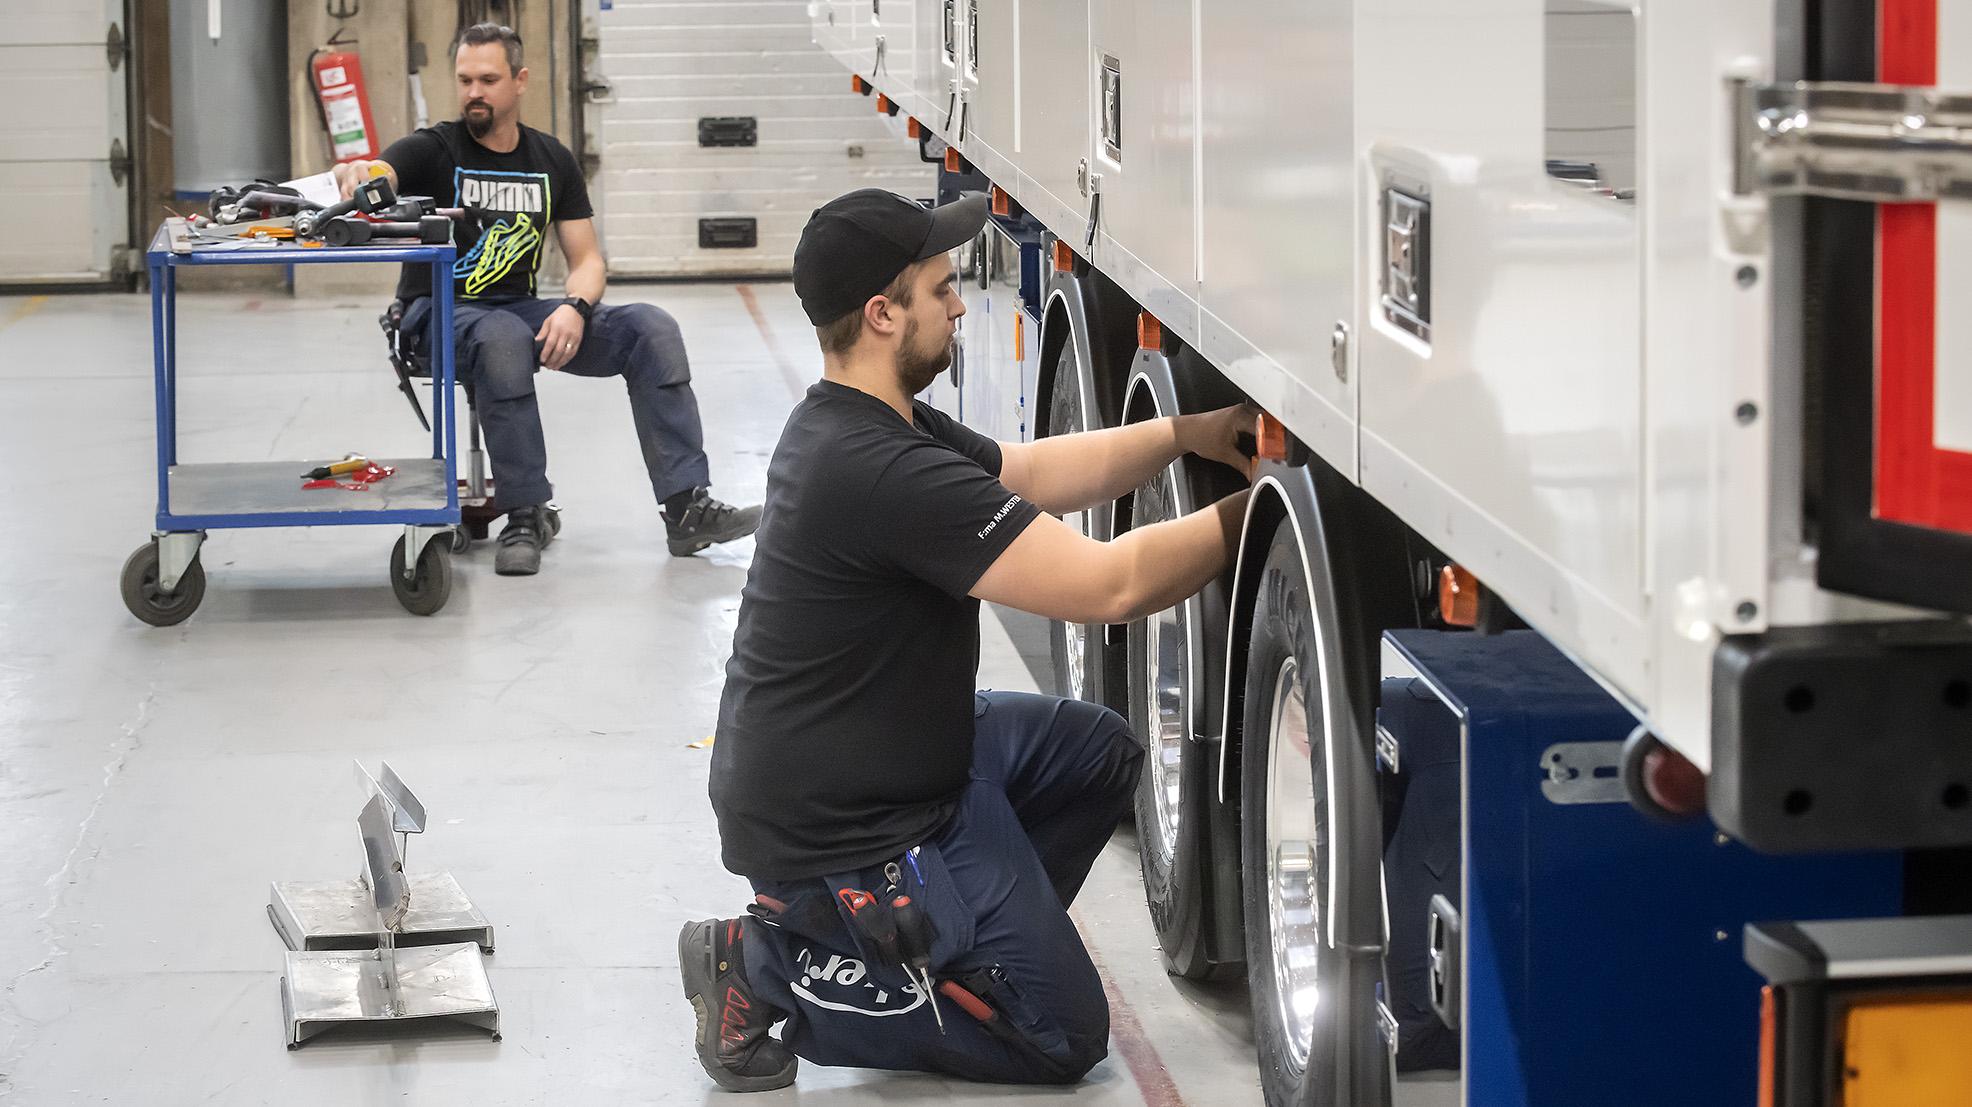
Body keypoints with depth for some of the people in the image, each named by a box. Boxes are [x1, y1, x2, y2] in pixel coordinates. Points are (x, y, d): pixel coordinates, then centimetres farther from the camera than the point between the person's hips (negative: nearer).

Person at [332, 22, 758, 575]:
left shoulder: (552, 160, 11)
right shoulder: (432, 150, -3)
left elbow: (587, 259, 8)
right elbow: (378, 175, -25)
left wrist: (575, 309, -15)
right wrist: (355, 177, -52)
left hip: (522, 311, 5)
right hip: (441, 313, -4)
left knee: (651, 327, -17)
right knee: (502, 337, -40)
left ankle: (687, 507, -22)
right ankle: (526, 517, -32)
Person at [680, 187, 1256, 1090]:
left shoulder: (851, 421, 3)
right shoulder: (886, 473, -29)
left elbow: (1033, 472, 14)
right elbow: (1111, 585, -28)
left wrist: (1189, 433, 4)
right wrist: (1251, 514, -17)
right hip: (834, 836, -10)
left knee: (1098, 750, 19)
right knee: (1064, 1033, 1)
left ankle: (947, 940, 12)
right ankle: (773, 970, -2)